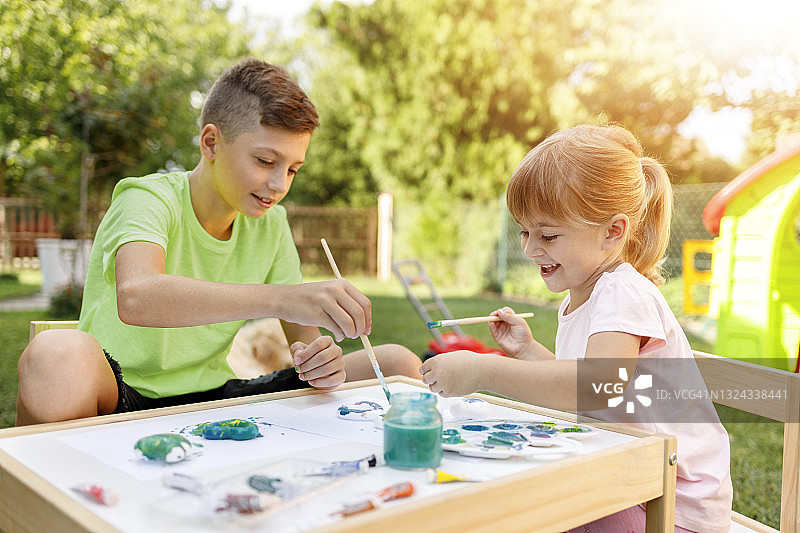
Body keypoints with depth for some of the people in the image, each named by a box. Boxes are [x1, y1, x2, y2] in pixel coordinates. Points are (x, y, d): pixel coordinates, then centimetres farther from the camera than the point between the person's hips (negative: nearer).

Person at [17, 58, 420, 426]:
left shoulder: (270, 225, 3)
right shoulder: (149, 200, -15)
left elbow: (302, 334, 4)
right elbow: (135, 297, -38)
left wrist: (320, 357, -21)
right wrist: (281, 298, -49)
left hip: (213, 399, 4)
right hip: (121, 399, -4)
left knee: (398, 365, -8)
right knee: (59, 355, -40)